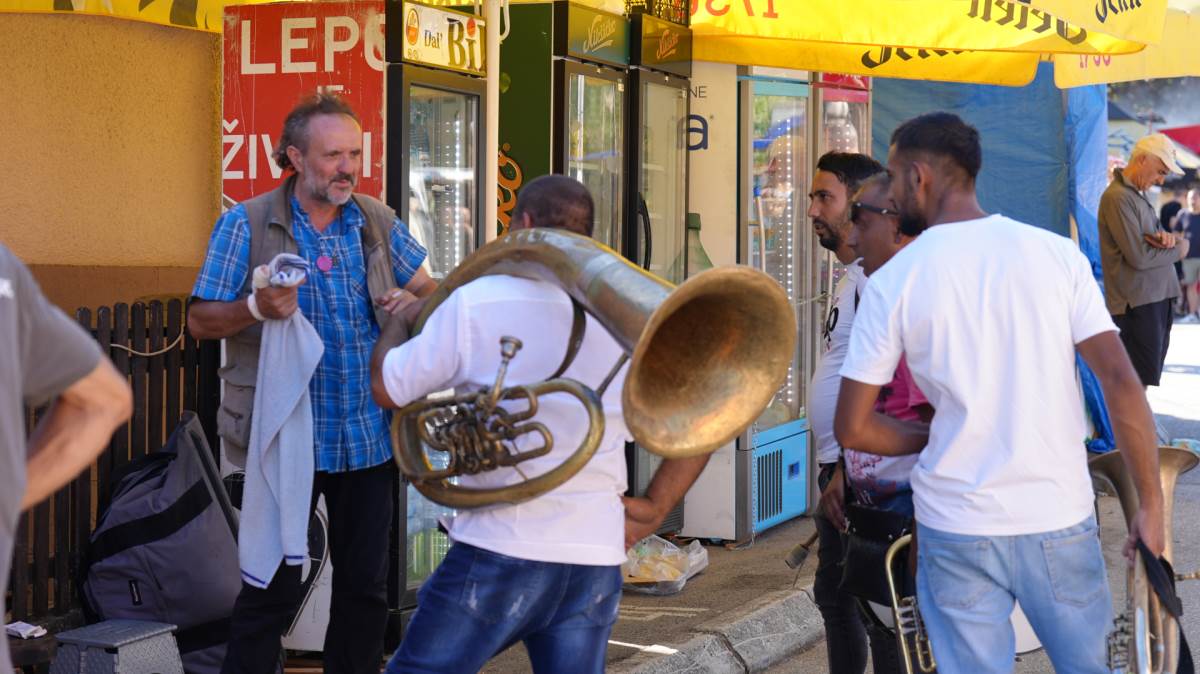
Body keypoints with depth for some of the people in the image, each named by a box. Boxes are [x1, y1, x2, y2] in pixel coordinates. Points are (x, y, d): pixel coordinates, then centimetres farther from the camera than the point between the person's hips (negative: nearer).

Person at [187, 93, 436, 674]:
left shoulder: (378, 222, 6)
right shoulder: (246, 224, -5)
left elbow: (429, 290, 15)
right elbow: (200, 321, -5)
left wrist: (413, 304, -9)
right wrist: (257, 308, -25)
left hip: (369, 439, 4)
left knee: (365, 587, 12)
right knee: (272, 590, 2)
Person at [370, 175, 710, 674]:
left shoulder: (478, 301, -7)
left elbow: (387, 389, 3)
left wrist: (399, 319, 21)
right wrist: (651, 511, 13)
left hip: (500, 552, -4)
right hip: (598, 560, 4)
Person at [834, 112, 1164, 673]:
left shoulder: (892, 281, -4)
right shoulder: (1057, 253, -2)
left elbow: (851, 428, -3)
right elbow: (1122, 383, -9)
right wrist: (1150, 502, -2)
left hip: (956, 528, -1)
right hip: (1059, 520, 1)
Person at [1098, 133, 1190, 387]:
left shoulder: (1136, 194, 16)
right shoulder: (1118, 197, -16)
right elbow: (1139, 257, -20)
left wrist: (1164, 237, -7)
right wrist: (1179, 249, -5)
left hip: (1156, 297, 10)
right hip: (1137, 302, -10)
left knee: (1149, 374, 14)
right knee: (1139, 378, -9)